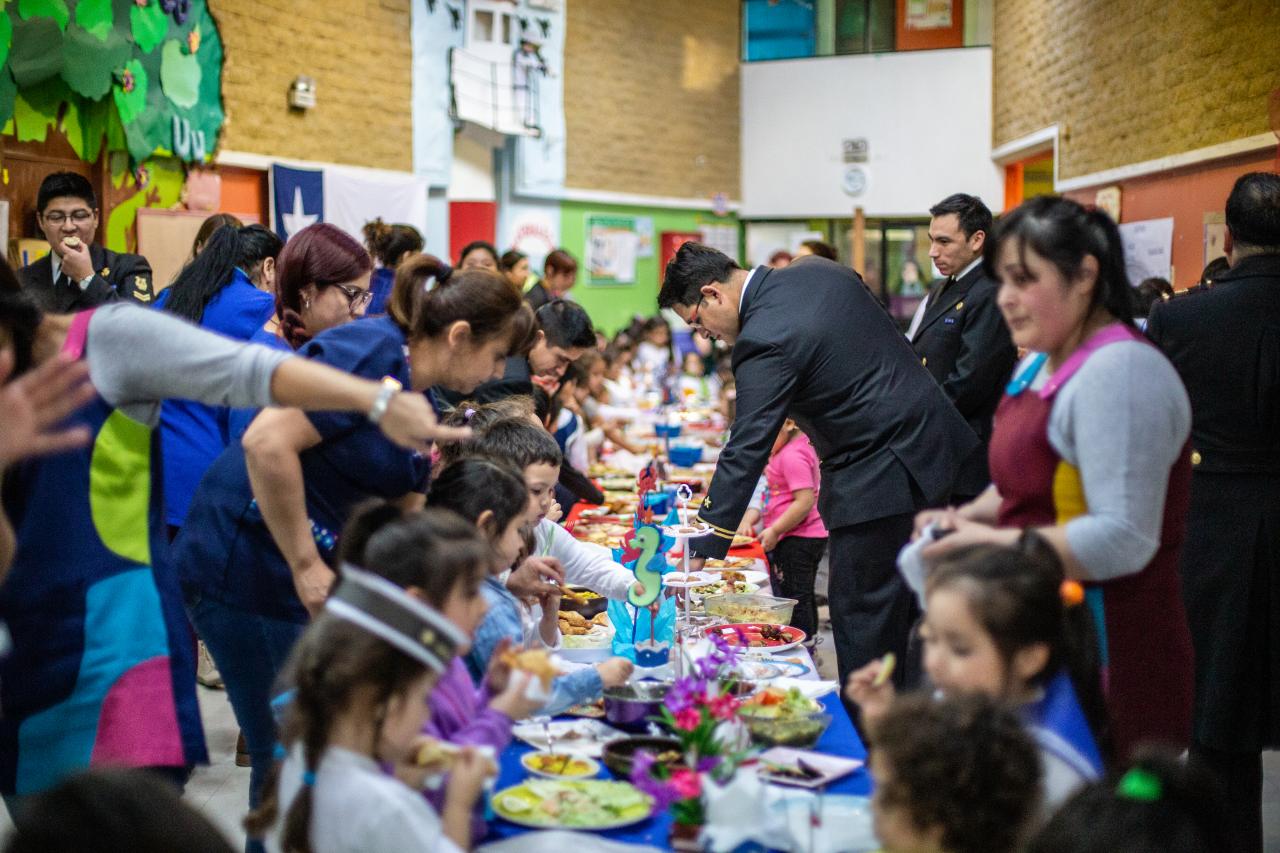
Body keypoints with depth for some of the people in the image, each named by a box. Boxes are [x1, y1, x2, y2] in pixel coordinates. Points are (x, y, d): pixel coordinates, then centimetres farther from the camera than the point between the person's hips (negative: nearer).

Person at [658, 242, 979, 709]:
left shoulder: (763, 342, -20)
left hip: (879, 483, -10)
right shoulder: (819, 270, 5)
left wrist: (701, 552, -19)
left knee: (863, 625, 0)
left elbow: (745, 454, -22)